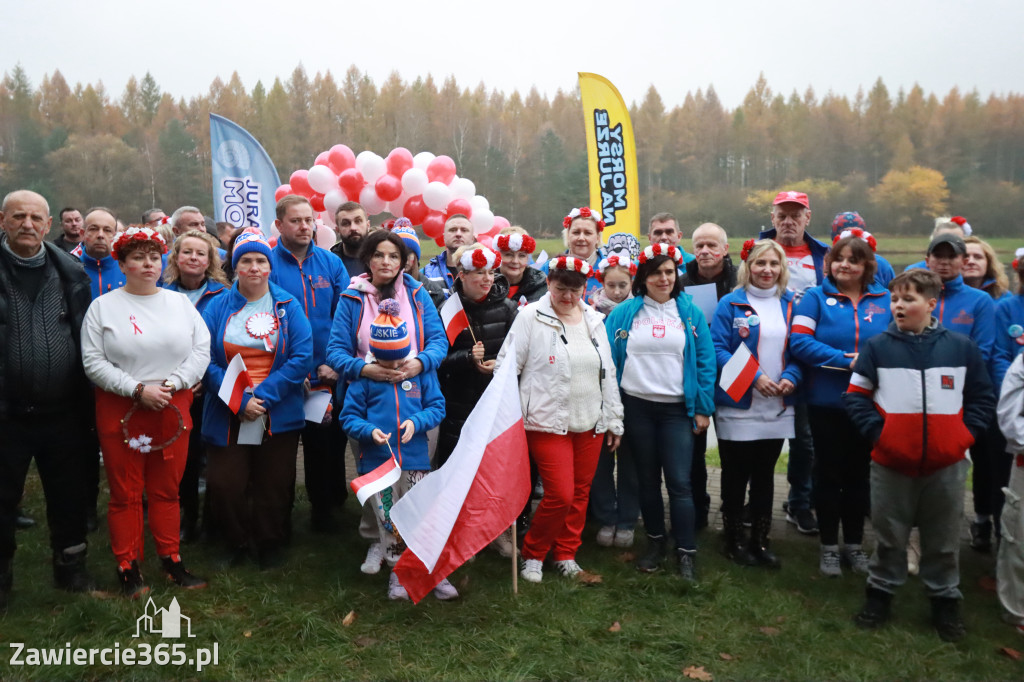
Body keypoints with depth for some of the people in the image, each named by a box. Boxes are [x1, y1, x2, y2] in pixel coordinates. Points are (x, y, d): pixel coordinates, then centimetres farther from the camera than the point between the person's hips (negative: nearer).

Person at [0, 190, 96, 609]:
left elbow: (86, 338, 5)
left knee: (69, 495, 14)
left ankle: (71, 568, 33)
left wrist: (86, 403, 4)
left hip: (61, 411, 2)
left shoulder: (70, 272, 3)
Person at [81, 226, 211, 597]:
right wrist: (138, 389, -14)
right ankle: (128, 568, 19)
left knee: (166, 491, 11)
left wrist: (172, 384, -12)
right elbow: (94, 362, -7)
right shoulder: (103, 306, 1)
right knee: (126, 494, 7)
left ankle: (171, 560, 23)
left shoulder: (181, 303, 8)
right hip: (120, 411, -2)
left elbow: (201, 350, 1)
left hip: (173, 410, 2)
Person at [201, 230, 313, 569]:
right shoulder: (218, 307, 2)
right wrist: (239, 400, -16)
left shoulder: (288, 307, 0)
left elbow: (302, 357, -9)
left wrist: (263, 395, -16)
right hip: (227, 417, 1)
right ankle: (236, 543, 29)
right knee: (224, 485, 2)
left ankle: (271, 545, 33)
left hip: (278, 415, 0)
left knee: (274, 486, 10)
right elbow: (206, 361, -5)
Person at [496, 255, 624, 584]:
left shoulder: (594, 320, 10)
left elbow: (608, 374, 15)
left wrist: (614, 420, 16)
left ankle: (566, 554, 31)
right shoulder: (530, 317, -7)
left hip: (590, 423, 5)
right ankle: (532, 554, 16)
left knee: (580, 494, 11)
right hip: (548, 423, -5)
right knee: (560, 495, -8)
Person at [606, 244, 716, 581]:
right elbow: (608, 357, 1)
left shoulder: (690, 313, 3)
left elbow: (705, 361, 2)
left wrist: (704, 408, -2)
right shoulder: (624, 312, 3)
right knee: (647, 478, 13)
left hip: (677, 409, -1)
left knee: (679, 482, -3)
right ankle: (655, 541, 29)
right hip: (636, 406, 1)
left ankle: (686, 553, 8)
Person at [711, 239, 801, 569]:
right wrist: (754, 377, -18)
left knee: (764, 476, 13)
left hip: (778, 407, 4)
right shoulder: (731, 304, -5)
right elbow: (717, 350, -11)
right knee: (735, 476, 7)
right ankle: (733, 541, 21)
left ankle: (760, 541, 25)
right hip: (738, 406, -4)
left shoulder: (789, 304, 8)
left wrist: (791, 377, -10)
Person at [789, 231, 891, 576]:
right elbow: (799, 341, -13)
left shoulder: (885, 300, 4)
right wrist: (846, 361, -20)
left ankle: (854, 544, 30)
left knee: (859, 474, 14)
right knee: (828, 474, 8)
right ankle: (829, 546, 22)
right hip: (827, 403, -2)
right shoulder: (815, 297, -3)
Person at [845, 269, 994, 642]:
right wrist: (877, 431, -10)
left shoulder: (962, 347, 0)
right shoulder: (877, 346, -3)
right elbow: (856, 396, 0)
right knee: (889, 537, 13)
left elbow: (983, 398, 8)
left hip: (947, 464, 1)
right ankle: (880, 593, 30)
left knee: (944, 539, 14)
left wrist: (966, 433, -3)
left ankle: (945, 600, 31)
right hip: (891, 464, -1)